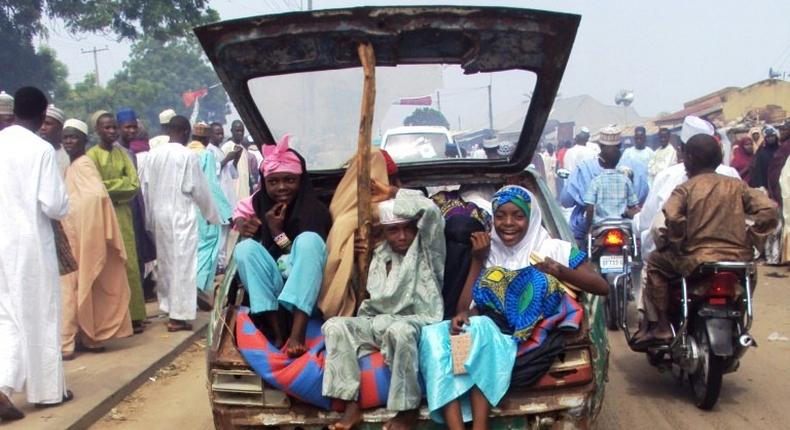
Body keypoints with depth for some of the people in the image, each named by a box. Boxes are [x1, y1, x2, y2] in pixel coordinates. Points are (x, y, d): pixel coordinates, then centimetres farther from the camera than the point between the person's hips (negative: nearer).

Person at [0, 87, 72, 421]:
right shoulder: (41, 149, -12)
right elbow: (53, 205, -15)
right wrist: (65, 206, 7)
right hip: (31, 243, -4)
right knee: (40, 316, 9)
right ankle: (48, 389, 19)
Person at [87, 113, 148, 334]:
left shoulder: (122, 153, 12)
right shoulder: (92, 155, -3)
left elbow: (134, 184, 3)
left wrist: (110, 188, -8)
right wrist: (121, 184, -7)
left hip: (123, 214, 4)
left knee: (128, 264, 1)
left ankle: (132, 315, 4)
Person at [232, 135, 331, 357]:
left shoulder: (315, 211, -11)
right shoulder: (261, 203, 1)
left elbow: (305, 255, -14)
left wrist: (277, 231, -17)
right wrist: (242, 224, -5)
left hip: (304, 290, -3)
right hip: (268, 289, 4)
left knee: (309, 239, -29)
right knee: (245, 247, -20)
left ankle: (297, 333, -42)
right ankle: (276, 330, -28)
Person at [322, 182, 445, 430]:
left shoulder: (426, 249, 1)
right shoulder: (380, 256, 17)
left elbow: (430, 211, -16)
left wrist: (393, 194, -7)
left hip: (418, 322, -6)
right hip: (380, 323, 6)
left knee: (399, 330, -40)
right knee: (335, 326, -17)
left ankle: (408, 409, -24)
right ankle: (352, 405, -22)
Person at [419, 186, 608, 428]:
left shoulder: (552, 249, 7)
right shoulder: (489, 254, 18)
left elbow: (602, 287, -2)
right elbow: (467, 307, 13)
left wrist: (557, 270, -18)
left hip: (523, 343, -4)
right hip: (482, 335, 4)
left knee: (480, 327, -33)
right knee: (433, 334, -25)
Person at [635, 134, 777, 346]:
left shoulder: (685, 189, -2)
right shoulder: (737, 185, 9)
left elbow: (672, 218, -20)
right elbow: (769, 210, -1)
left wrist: (677, 243, -4)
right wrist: (749, 239, 8)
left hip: (698, 261, -4)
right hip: (739, 260, 4)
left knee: (655, 263, 18)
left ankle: (662, 326, 8)